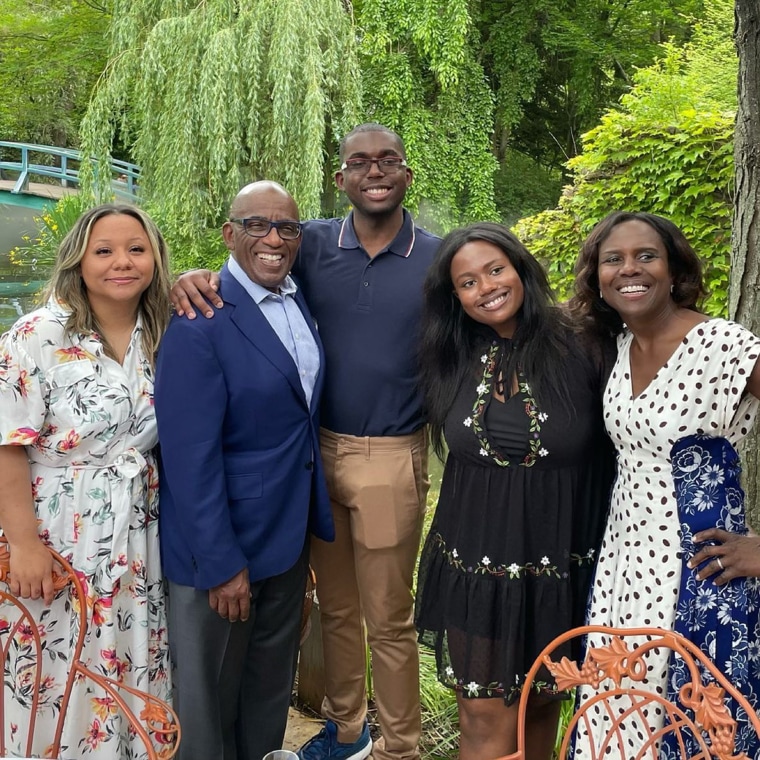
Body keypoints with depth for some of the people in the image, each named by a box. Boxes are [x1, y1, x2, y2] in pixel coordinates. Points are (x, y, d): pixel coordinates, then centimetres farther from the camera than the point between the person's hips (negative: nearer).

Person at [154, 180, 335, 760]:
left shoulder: (300, 302, 2)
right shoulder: (199, 320, -21)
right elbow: (190, 455, -23)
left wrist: (311, 518, 5)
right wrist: (221, 564, -21)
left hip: (289, 535, 7)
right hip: (221, 541, -7)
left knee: (272, 687, 24)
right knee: (210, 692, 14)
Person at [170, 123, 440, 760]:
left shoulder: (438, 258, -3)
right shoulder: (313, 244, 0)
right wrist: (195, 277, -20)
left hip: (391, 458, -2)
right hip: (319, 448, 3)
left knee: (389, 618, 7)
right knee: (335, 606, 18)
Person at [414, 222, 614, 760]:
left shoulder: (580, 349, -11)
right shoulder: (452, 360, 0)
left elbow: (619, 447, -8)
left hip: (561, 570, -2)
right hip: (473, 568, 2)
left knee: (541, 703, 17)